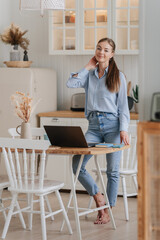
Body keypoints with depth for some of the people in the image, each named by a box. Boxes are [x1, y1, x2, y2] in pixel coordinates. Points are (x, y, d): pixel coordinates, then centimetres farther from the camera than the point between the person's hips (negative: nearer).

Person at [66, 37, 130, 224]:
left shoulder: (118, 76, 4)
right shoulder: (89, 75, 13)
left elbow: (123, 106, 2)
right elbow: (70, 83, -5)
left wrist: (123, 129, -10)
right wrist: (88, 67, 4)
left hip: (113, 124, -3)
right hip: (94, 125, 3)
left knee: (112, 170, -2)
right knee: (77, 164, -10)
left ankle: (106, 210, 10)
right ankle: (98, 198, 8)